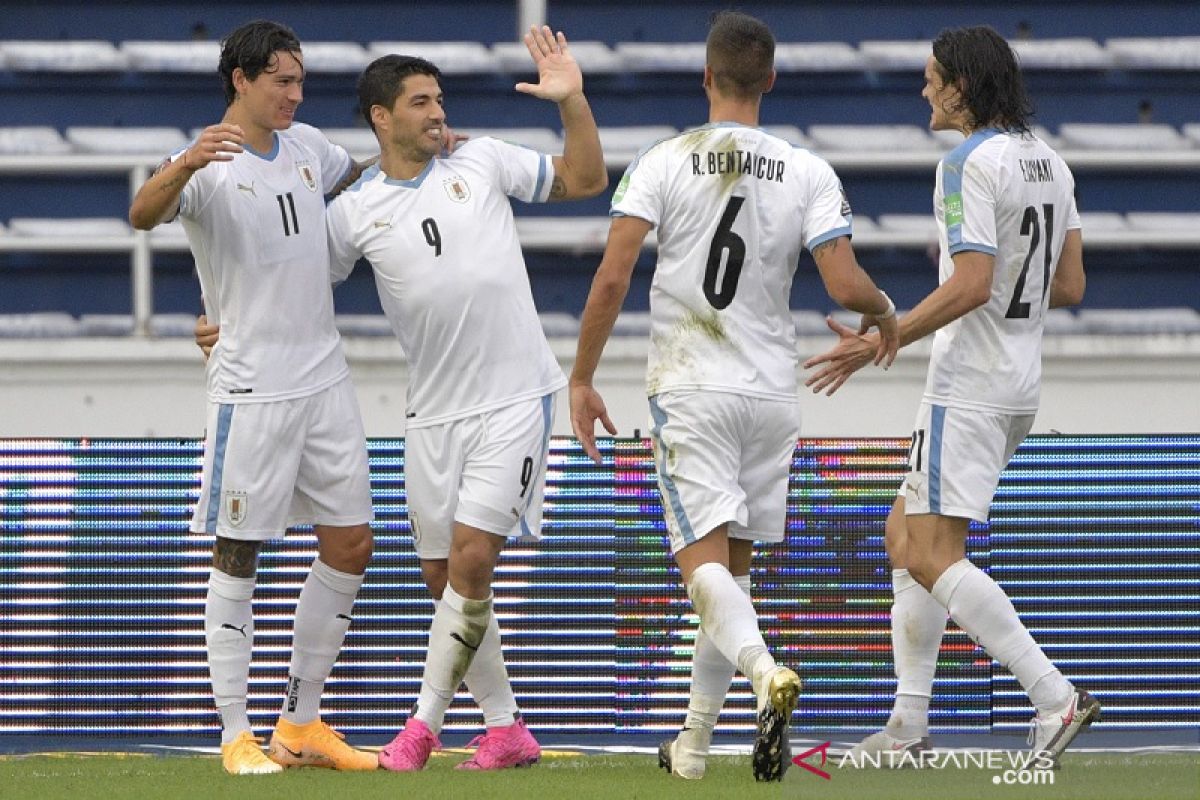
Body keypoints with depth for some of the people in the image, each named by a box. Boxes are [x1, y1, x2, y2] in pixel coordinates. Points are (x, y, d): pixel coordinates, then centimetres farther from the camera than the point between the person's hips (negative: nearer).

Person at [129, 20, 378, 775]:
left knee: (350, 545, 7)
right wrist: (184, 167, -51)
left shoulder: (308, 147, 10)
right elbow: (143, 214, -31)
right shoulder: (205, 165, -11)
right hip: (251, 386, -7)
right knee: (239, 555, -3)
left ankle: (302, 722, 17)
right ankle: (237, 735, 1)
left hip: (325, 376, 7)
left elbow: (363, 175, 32)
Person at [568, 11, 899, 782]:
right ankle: (695, 740, 17)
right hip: (772, 391, 3)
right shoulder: (808, 173, -1)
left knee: (704, 559, -7)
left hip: (688, 389, -2)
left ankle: (765, 671, -37)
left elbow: (612, 278, -10)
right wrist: (887, 314, 14)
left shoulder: (664, 162, -4)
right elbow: (847, 286, -9)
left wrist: (582, 380, -1)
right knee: (733, 563, 14)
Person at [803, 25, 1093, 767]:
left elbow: (971, 285, -23)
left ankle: (1056, 697, -18)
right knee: (905, 536, 15)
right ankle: (910, 724, 12)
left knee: (933, 557, -11)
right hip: (1021, 380, 10)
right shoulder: (1048, 160, 11)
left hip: (971, 385, -10)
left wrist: (878, 344, -18)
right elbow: (1070, 286, 12)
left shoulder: (971, 163, -16)